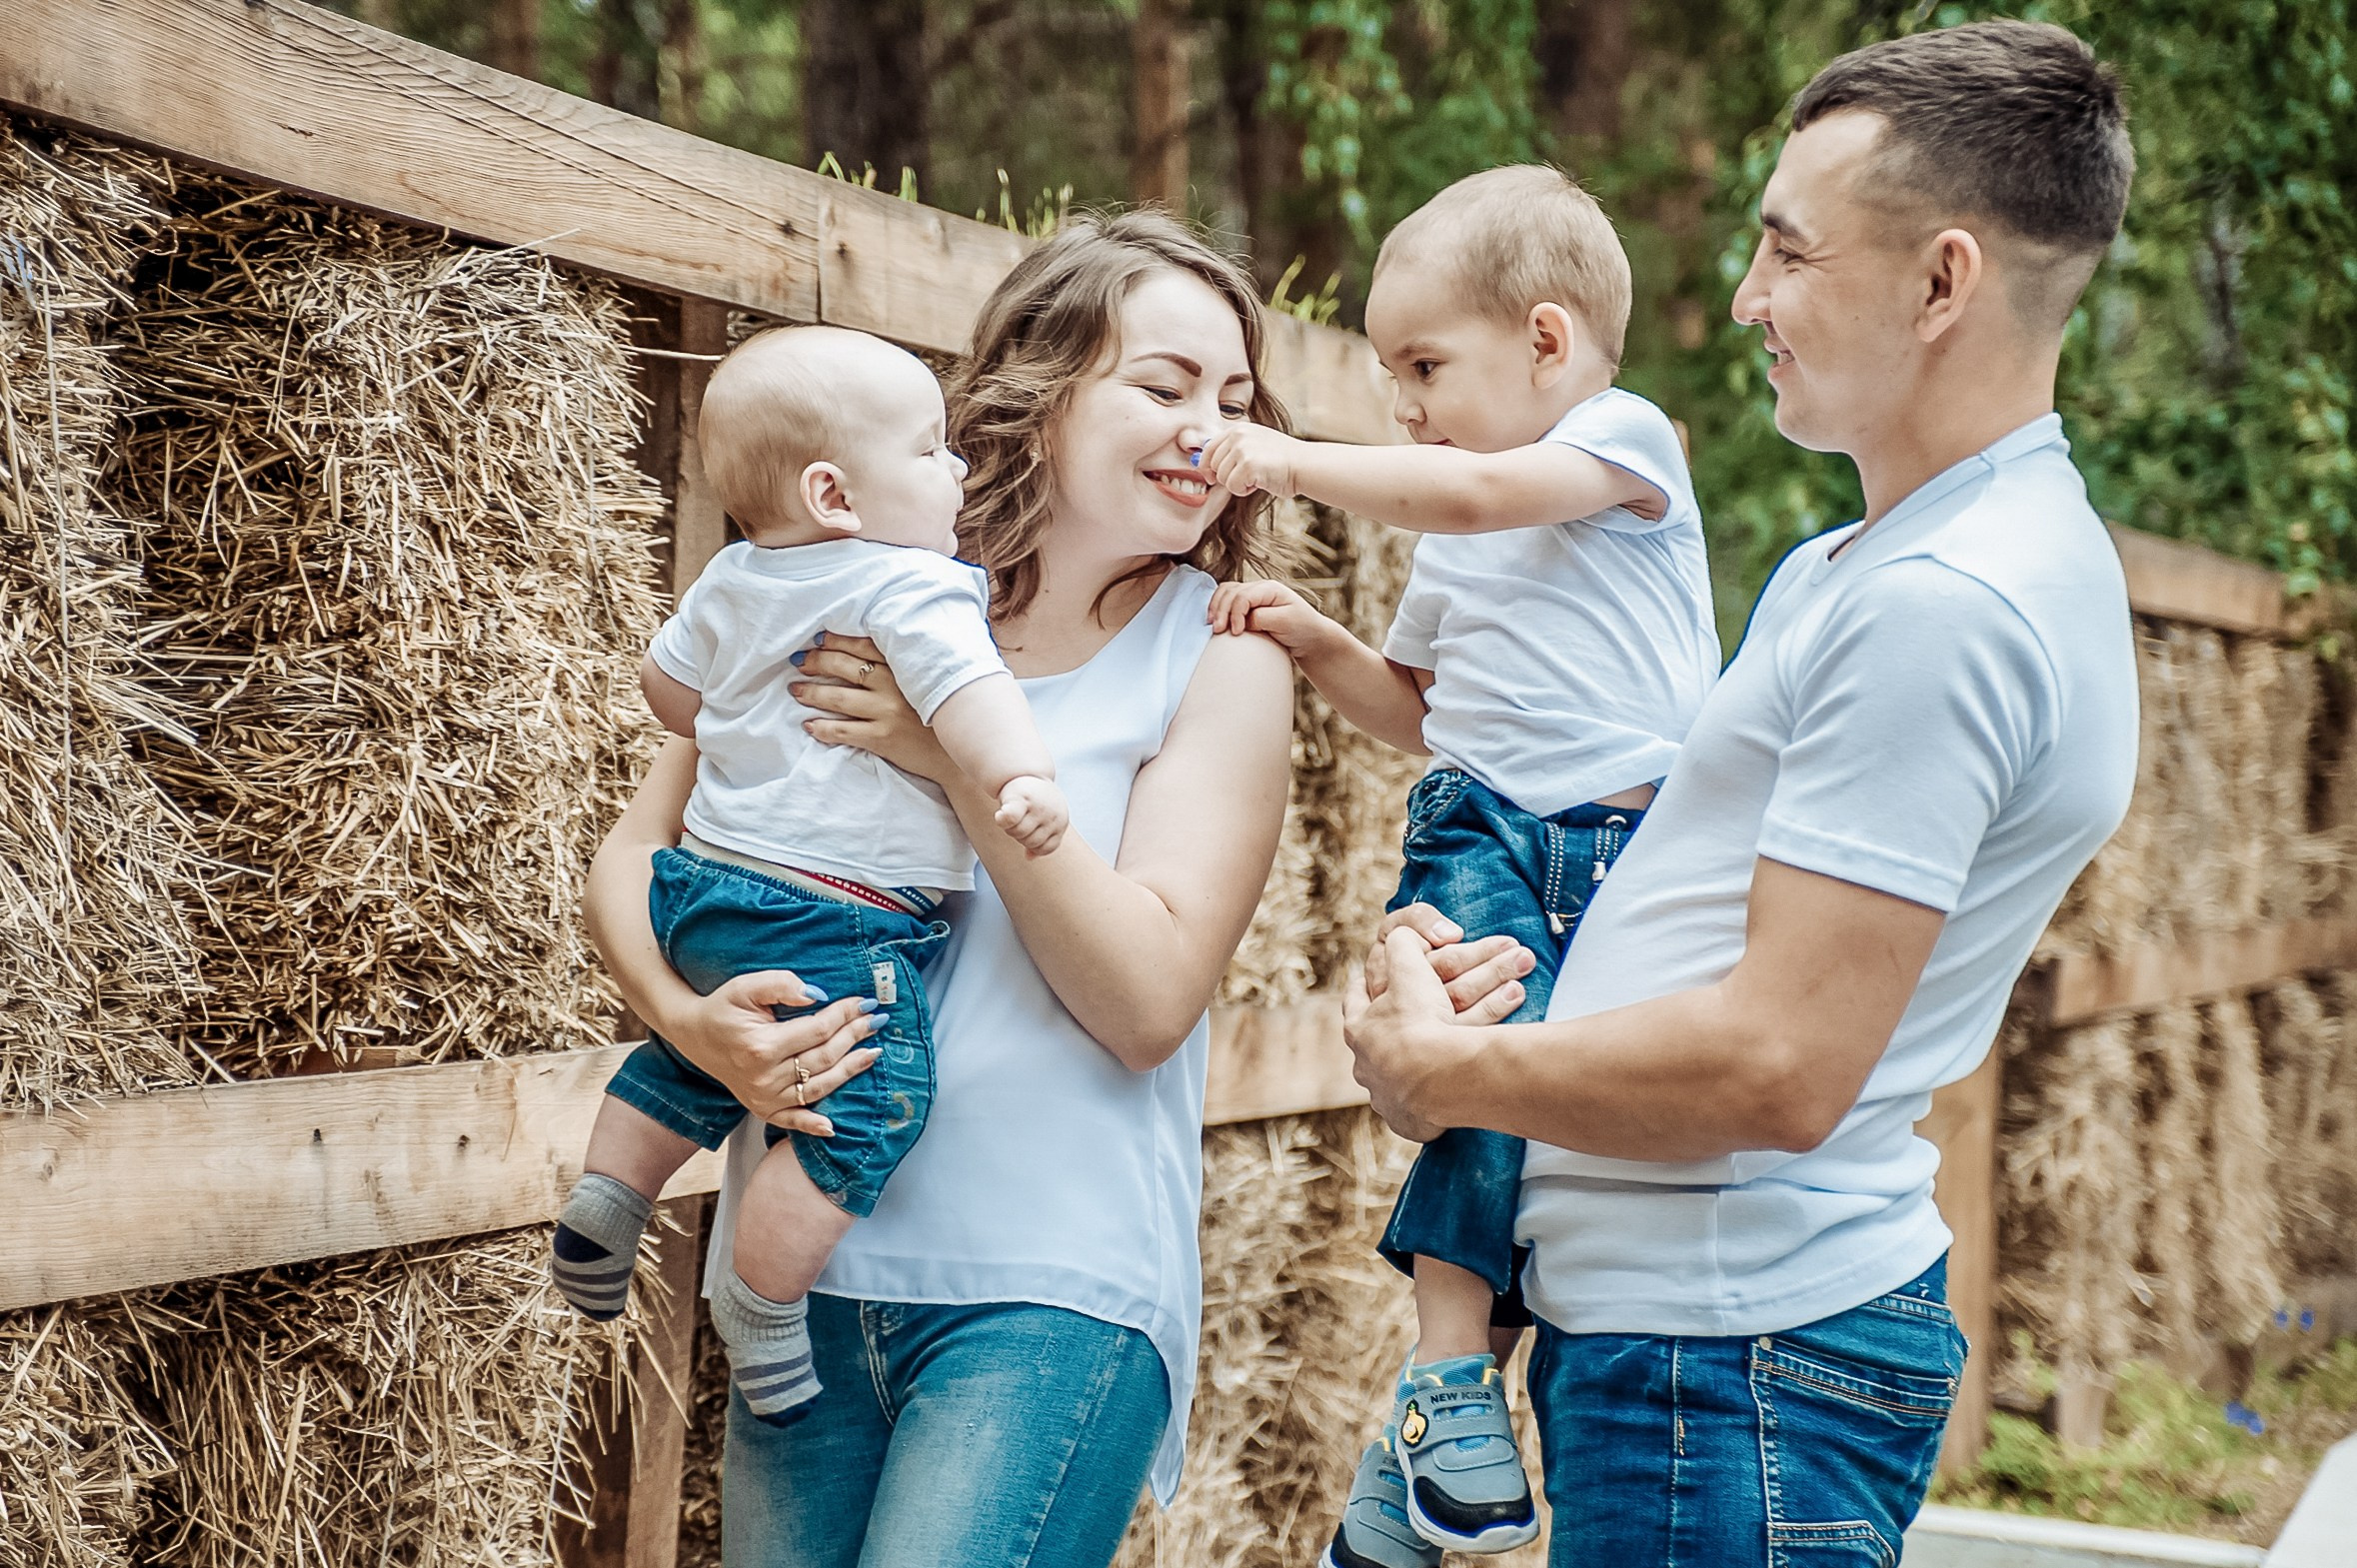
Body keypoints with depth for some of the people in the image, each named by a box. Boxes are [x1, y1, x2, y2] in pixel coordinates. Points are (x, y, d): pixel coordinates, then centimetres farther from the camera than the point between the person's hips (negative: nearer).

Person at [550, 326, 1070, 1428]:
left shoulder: (733, 582, 14)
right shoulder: (913, 588, -12)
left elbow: (667, 683, 28)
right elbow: (968, 692, -29)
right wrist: (1023, 781, -41)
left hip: (705, 884, 9)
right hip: (834, 924, -9)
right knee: (862, 1106, -7)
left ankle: (605, 1202, 30)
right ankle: (760, 1306, -5)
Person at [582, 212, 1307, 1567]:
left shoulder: (1222, 660, -1)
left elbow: (1150, 999, -10)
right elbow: (636, 854, 7)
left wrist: (965, 757, -16)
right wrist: (687, 1018, -14)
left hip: (1055, 1289, -3)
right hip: (809, 1269, 3)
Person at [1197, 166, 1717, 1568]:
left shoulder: (1623, 436, 1)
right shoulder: (1449, 547, 21)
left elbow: (1477, 493, -18)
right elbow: (1420, 707, 32)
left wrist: (1292, 460, -11)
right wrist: (1318, 641, 15)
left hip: (1636, 849, -4)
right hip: (1487, 841, 4)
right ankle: (1450, 1372, -21)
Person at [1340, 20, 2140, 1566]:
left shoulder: (1943, 607, -20)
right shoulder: (1869, 566, 15)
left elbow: (1779, 1070, -24)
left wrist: (1441, 1069, -11)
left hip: (1736, 1350, -10)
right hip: (1710, 1323, 10)